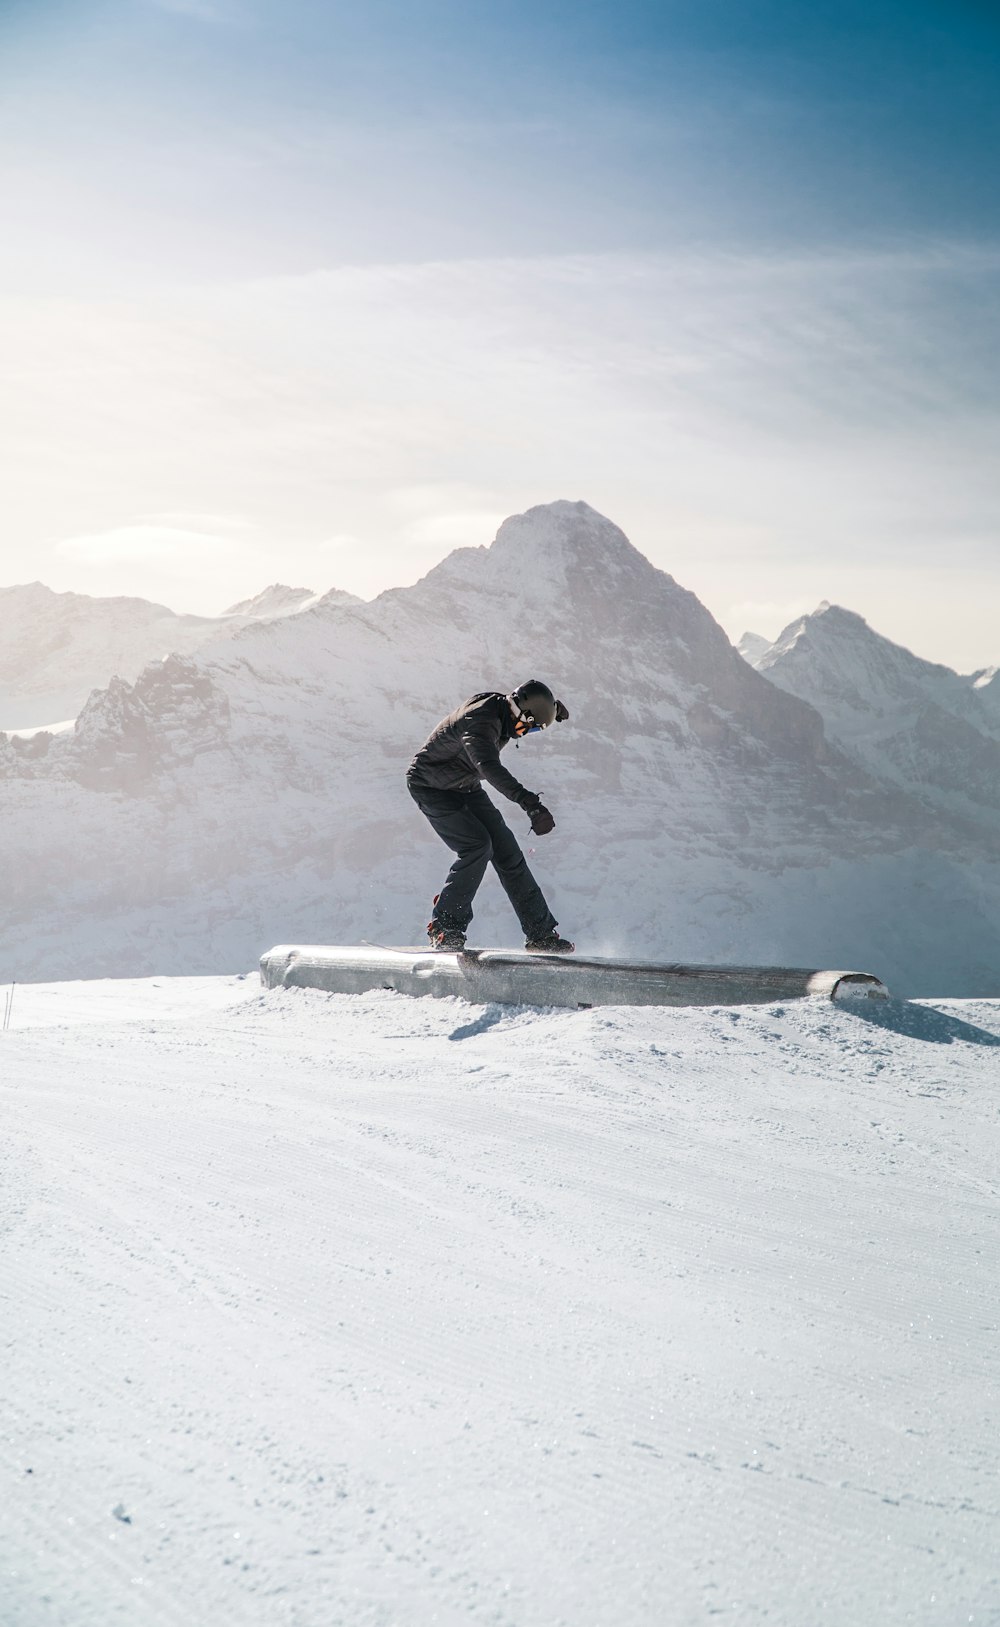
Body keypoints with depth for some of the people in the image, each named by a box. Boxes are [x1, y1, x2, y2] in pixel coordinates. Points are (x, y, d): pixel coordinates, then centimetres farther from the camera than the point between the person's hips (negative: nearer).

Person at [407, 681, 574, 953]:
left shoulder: (501, 704, -7)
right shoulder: (479, 724, -34)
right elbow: (491, 769, -52)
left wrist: (552, 707, 8)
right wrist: (530, 803, -62)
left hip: (466, 787, 8)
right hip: (431, 788, -8)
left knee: (506, 850, 0)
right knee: (477, 846, -25)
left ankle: (540, 934, 3)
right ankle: (444, 926, -14)